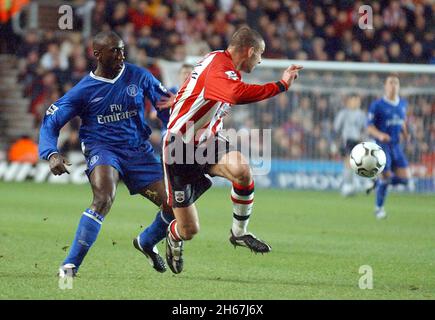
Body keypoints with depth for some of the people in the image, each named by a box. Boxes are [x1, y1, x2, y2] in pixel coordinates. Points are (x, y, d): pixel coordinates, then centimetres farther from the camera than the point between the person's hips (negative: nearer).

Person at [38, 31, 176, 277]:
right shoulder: (84, 90, -4)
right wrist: (52, 154, -20)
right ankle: (70, 265, -26)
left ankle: (146, 242, 30)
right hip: (102, 149, -4)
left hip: (139, 150, 4)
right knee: (104, 199, -33)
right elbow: (51, 122, -2)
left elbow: (167, 105, 11)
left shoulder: (139, 77, 1)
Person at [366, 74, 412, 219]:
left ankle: (379, 182, 23)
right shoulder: (377, 105, -9)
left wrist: (405, 133, 8)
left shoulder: (403, 103, 8)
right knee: (385, 177, -9)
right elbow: (369, 127, -8)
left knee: (404, 178, -4)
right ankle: (379, 208, 12)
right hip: (382, 146, -5)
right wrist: (380, 135, -26)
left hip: (396, 146, 5)